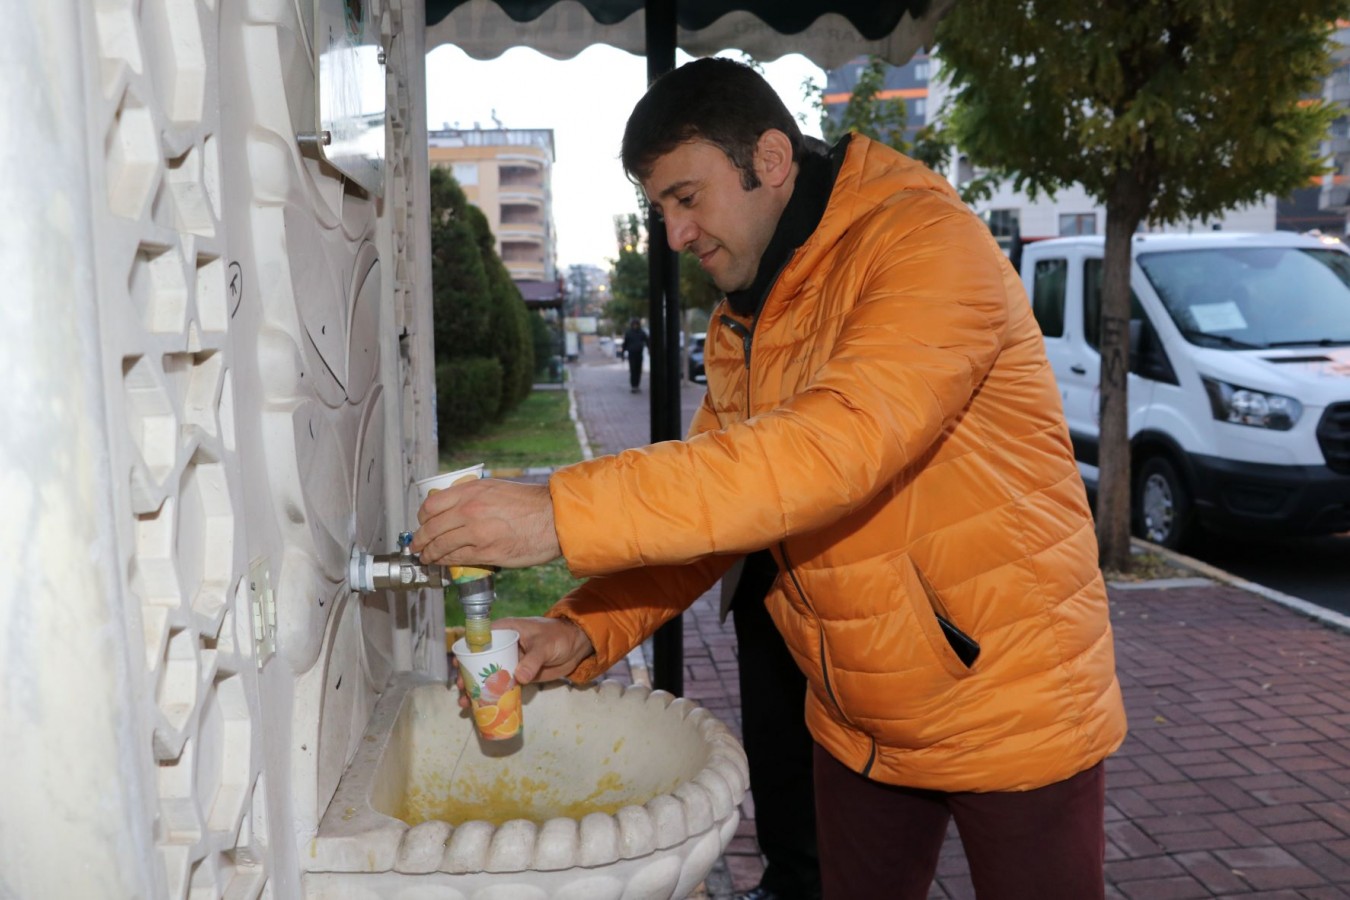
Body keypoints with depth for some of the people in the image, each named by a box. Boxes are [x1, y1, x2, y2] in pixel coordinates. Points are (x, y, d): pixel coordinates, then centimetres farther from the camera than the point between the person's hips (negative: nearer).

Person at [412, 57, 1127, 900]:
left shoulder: (928, 242, -20)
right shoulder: (739, 328, 6)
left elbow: (837, 446, -35)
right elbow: (707, 506, 5)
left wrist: (564, 514, -38)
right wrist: (585, 630, -11)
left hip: (1012, 712, -6)